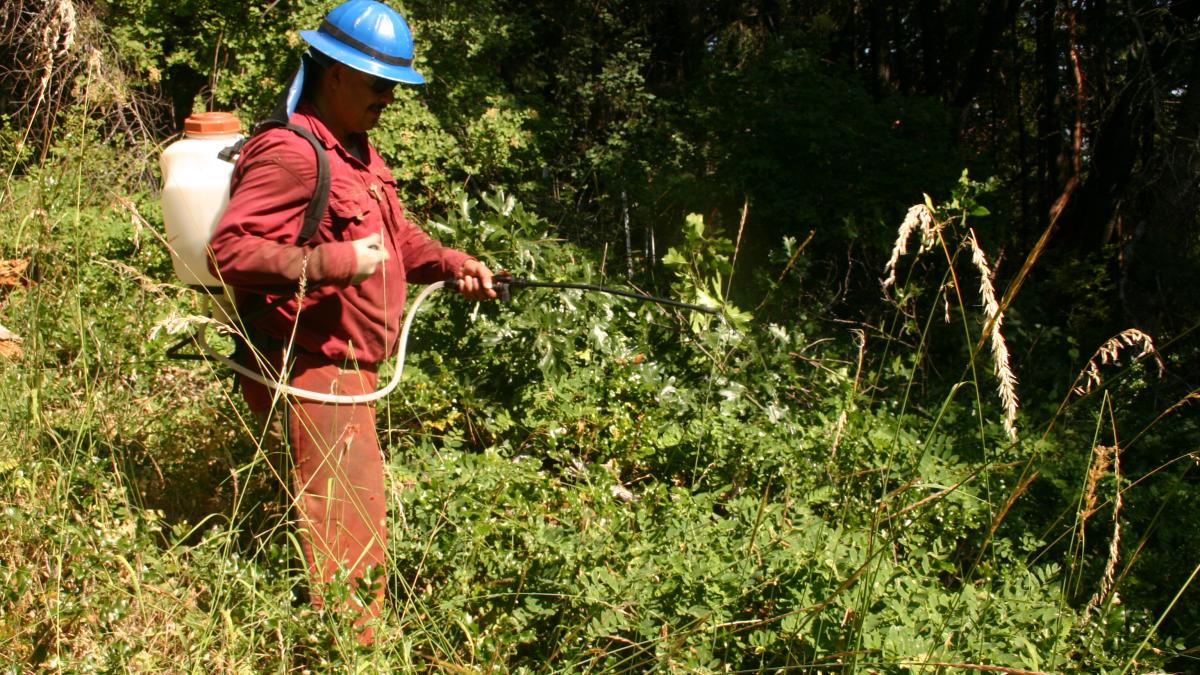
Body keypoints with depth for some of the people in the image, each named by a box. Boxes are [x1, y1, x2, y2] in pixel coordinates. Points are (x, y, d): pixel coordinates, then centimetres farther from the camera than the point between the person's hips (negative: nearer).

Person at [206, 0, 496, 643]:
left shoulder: (356, 149, 16)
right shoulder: (290, 152, -18)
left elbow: (396, 235, 24)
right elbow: (228, 251, -24)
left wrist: (452, 263, 7)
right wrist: (335, 262, -29)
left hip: (350, 368, 11)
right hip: (313, 371, -11)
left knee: (358, 514, 21)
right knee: (350, 536, -8)